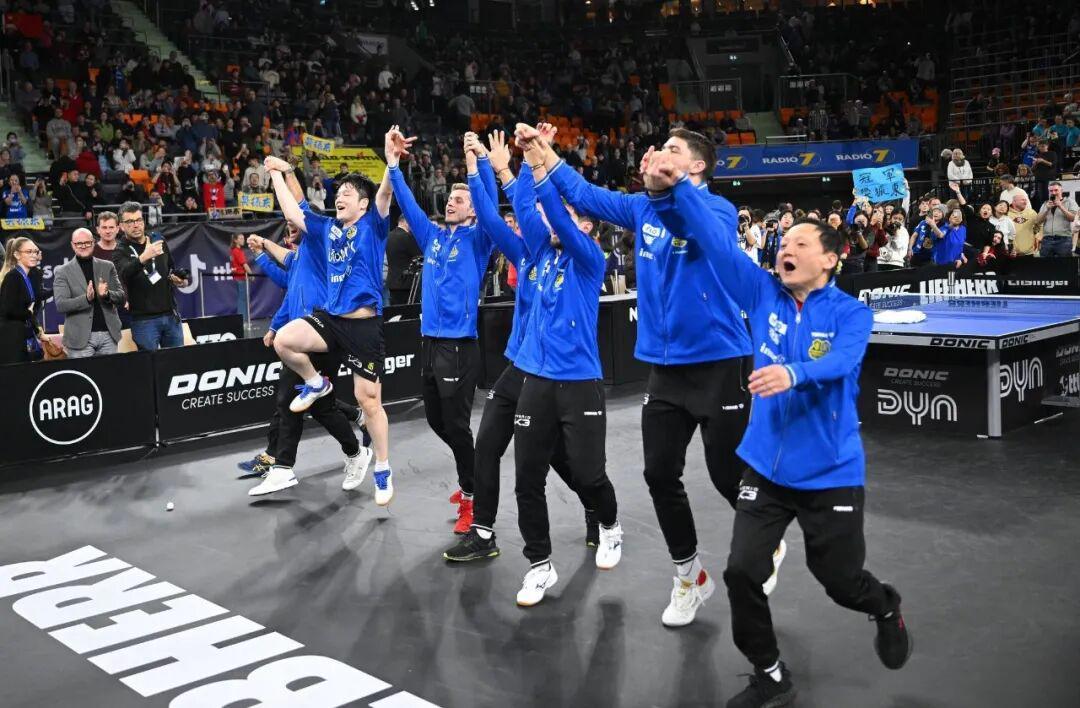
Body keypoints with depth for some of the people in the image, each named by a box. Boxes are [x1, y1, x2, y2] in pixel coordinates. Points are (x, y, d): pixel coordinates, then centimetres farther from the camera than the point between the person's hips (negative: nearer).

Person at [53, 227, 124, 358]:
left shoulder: (108, 267, 11)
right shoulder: (62, 272, 3)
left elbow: (122, 298, 7)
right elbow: (60, 305, -6)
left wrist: (107, 294, -14)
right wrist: (86, 298, -22)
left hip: (108, 334, 3)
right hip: (80, 337, -2)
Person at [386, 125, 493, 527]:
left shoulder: (476, 240, -2)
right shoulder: (433, 236, 13)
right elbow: (407, 203, 11)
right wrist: (393, 163, 3)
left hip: (458, 345, -7)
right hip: (429, 341, 7)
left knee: (456, 425, -3)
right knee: (436, 421, 15)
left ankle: (472, 497, 11)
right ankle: (471, 475, 34)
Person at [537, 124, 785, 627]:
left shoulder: (720, 210, -10)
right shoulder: (644, 208, 8)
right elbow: (587, 196, 6)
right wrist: (546, 156, -5)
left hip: (718, 364, -5)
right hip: (664, 366, 6)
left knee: (729, 476, 2)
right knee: (660, 475, 7)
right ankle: (689, 576, 26)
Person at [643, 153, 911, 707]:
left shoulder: (851, 313, -8)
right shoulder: (763, 294, -1)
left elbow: (839, 361, -29)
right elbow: (715, 241, -12)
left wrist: (792, 373, -49)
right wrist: (674, 191, -26)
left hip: (830, 473, -3)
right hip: (765, 467, 3)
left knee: (841, 581, 10)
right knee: (741, 572, -5)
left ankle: (887, 610, 47)